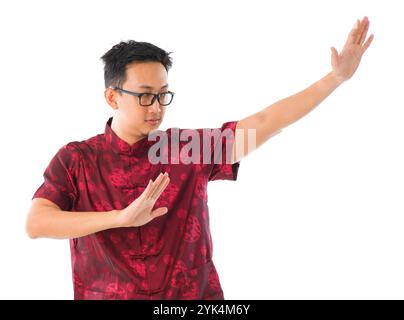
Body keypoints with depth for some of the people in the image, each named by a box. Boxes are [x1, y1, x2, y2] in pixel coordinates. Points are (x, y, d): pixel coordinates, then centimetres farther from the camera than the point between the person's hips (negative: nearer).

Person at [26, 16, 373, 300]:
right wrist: (121, 217, -25)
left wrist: (337, 76, -11)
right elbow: (35, 224, -15)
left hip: (195, 293, 2)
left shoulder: (191, 147, -1)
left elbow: (264, 123, -5)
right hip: (107, 293, -1)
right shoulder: (75, 159, -3)